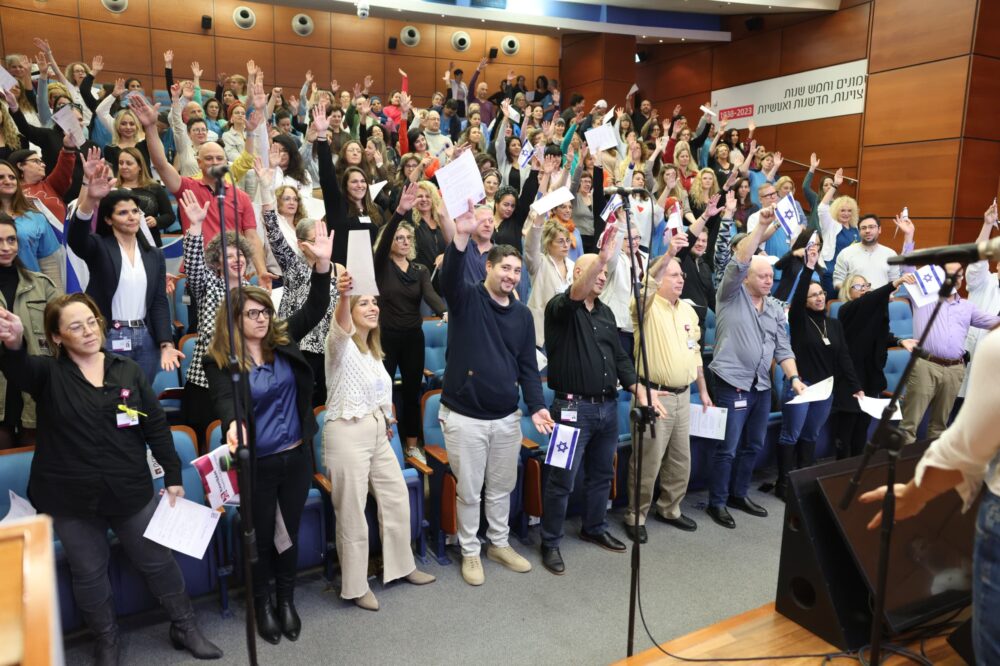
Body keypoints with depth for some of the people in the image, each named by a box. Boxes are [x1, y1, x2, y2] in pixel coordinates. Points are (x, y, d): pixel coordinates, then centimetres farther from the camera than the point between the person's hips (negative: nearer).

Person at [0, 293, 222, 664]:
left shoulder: (127, 370, 0)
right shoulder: (48, 374, -6)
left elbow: (155, 425, 2)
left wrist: (173, 476, 1)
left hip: (131, 491, 1)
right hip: (71, 499, -1)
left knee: (158, 561, 13)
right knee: (89, 574, 15)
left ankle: (185, 628, 33)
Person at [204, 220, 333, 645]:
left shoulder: (283, 341, -1)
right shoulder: (219, 361, -11)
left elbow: (314, 310, -6)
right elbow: (224, 402, -23)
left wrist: (322, 264, -20)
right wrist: (233, 425, -46)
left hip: (296, 455, 4)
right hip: (256, 462, -3)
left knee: (291, 529, 17)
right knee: (260, 534, 14)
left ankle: (287, 599, 36)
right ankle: (262, 603, 35)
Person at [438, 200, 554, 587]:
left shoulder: (522, 314, 6)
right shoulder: (466, 298, -8)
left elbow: (528, 366, 7)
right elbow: (450, 276, -31)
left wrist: (536, 406, -5)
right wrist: (462, 235, -48)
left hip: (507, 417, 5)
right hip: (465, 416, -4)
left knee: (502, 487, 18)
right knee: (469, 491, 9)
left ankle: (499, 544, 38)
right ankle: (470, 551, 28)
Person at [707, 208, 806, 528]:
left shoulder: (775, 308, 13)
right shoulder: (731, 295, -4)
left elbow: (783, 348, 11)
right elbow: (739, 262, -20)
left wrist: (794, 378, -2)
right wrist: (762, 226, -22)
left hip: (762, 386, 6)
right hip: (733, 384, -6)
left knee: (753, 445, 15)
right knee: (727, 448, -2)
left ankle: (739, 494, 30)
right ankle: (717, 502, 11)